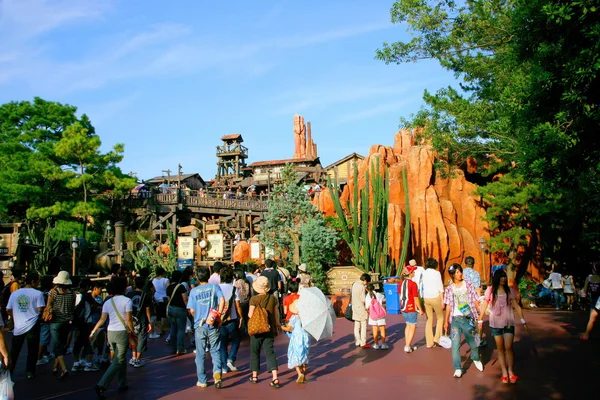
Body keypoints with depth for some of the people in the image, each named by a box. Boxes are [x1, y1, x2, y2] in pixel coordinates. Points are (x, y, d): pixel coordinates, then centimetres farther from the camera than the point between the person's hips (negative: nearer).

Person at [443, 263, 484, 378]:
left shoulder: (468, 285, 2)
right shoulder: (449, 289, 3)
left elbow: (475, 301, 3)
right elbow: (448, 306, 8)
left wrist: (481, 315, -3)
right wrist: (446, 321, 7)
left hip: (468, 318, 0)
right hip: (455, 319, 0)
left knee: (473, 342, 10)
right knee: (455, 345, -7)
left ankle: (476, 359, 40)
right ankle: (457, 369, 2)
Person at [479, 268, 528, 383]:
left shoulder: (510, 290, 0)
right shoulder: (490, 290, -1)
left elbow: (517, 306, 1)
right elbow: (484, 306, 4)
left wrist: (523, 321, -3)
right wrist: (480, 320, 4)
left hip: (508, 322, 0)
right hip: (495, 323, 0)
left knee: (508, 347, -8)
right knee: (500, 348, 5)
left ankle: (511, 372, 3)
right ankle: (504, 373, 10)